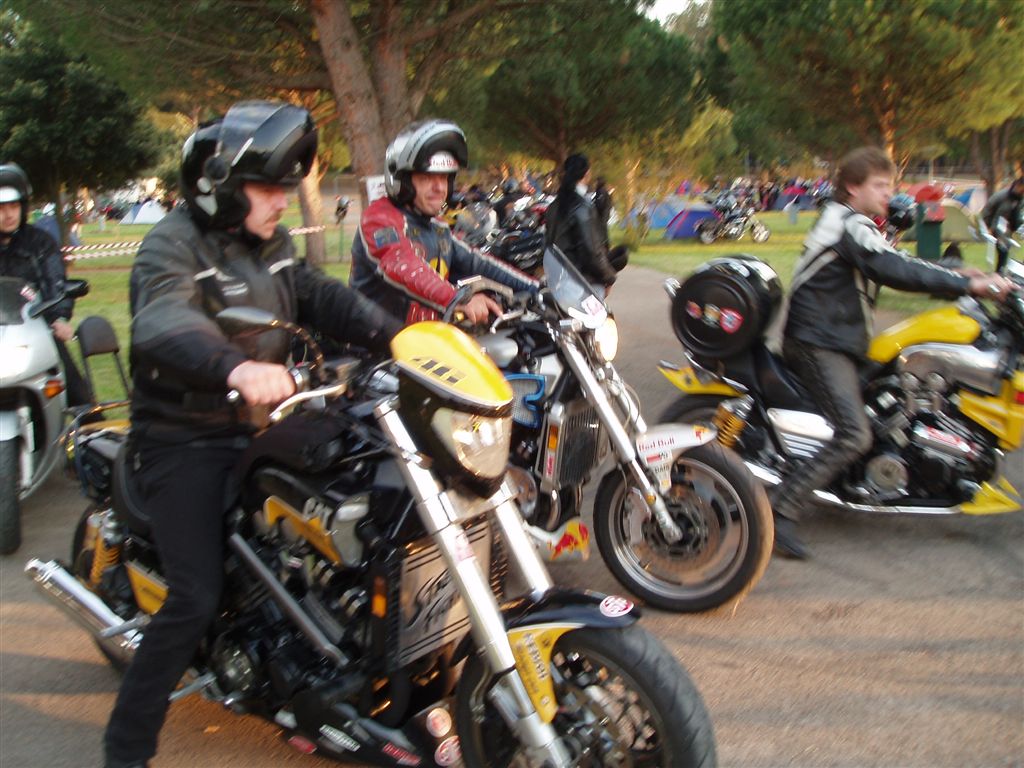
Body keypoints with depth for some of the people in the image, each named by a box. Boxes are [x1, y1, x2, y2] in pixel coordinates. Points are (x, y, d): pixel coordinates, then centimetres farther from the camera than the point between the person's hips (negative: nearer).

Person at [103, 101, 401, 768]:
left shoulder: (270, 243, 12)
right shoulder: (173, 244, -15)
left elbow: (321, 297, 4)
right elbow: (164, 322, -35)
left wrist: (397, 338, -12)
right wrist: (237, 367, -55)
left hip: (256, 430, 8)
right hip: (184, 445, -7)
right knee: (198, 599, -13)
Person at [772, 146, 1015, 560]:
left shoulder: (842, 220, 18)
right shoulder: (850, 225, -13)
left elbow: (893, 261, 20)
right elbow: (896, 271, -26)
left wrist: (956, 277, 10)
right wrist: (966, 284, -23)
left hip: (819, 340, 11)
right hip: (820, 344, -11)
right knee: (853, 436, -21)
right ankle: (781, 510, -23)